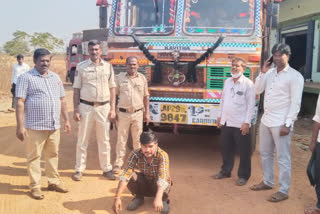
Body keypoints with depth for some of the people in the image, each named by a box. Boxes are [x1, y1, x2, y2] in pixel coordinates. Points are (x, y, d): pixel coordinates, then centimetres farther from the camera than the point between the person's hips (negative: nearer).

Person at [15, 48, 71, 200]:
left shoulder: (55, 77, 12)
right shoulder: (26, 77, -6)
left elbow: (62, 100, 17)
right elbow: (20, 103, -11)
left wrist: (66, 120, 13)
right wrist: (20, 126, -16)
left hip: (54, 126, 5)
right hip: (35, 126, -5)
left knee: (53, 154, 14)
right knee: (34, 156, 4)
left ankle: (54, 182, 27)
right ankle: (35, 186, 16)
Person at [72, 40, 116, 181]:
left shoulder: (108, 66, 5)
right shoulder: (81, 67, 1)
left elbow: (112, 88, 7)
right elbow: (76, 89, 1)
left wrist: (113, 109, 1)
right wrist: (75, 110, -4)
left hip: (104, 107, 1)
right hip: (86, 107, -1)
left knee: (104, 140, 9)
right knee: (82, 140, 6)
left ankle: (106, 169, 20)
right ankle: (79, 170, 17)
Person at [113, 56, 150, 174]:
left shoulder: (142, 78, 7)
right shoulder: (120, 77, 2)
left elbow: (146, 96, 11)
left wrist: (147, 112, 8)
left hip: (138, 113, 1)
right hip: (123, 113, -1)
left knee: (137, 140, 9)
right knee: (121, 139, 3)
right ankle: (118, 163, 13)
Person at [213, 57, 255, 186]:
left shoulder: (248, 84, -9)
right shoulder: (227, 81, 9)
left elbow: (251, 105, -11)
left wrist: (247, 122, -15)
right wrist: (220, 116, 14)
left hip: (240, 124, -6)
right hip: (226, 122, 6)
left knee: (244, 151, 6)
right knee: (226, 149, 17)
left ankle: (243, 176, 19)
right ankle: (225, 171, 33)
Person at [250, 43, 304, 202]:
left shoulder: (294, 76, -9)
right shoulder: (270, 73, 10)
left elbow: (296, 103, -12)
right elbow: (257, 90, 7)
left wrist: (288, 124, -17)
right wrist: (263, 72, -2)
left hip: (281, 123, -7)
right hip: (265, 120, 7)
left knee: (283, 158, 1)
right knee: (265, 153, 17)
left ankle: (284, 191, 11)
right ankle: (268, 182, 34)